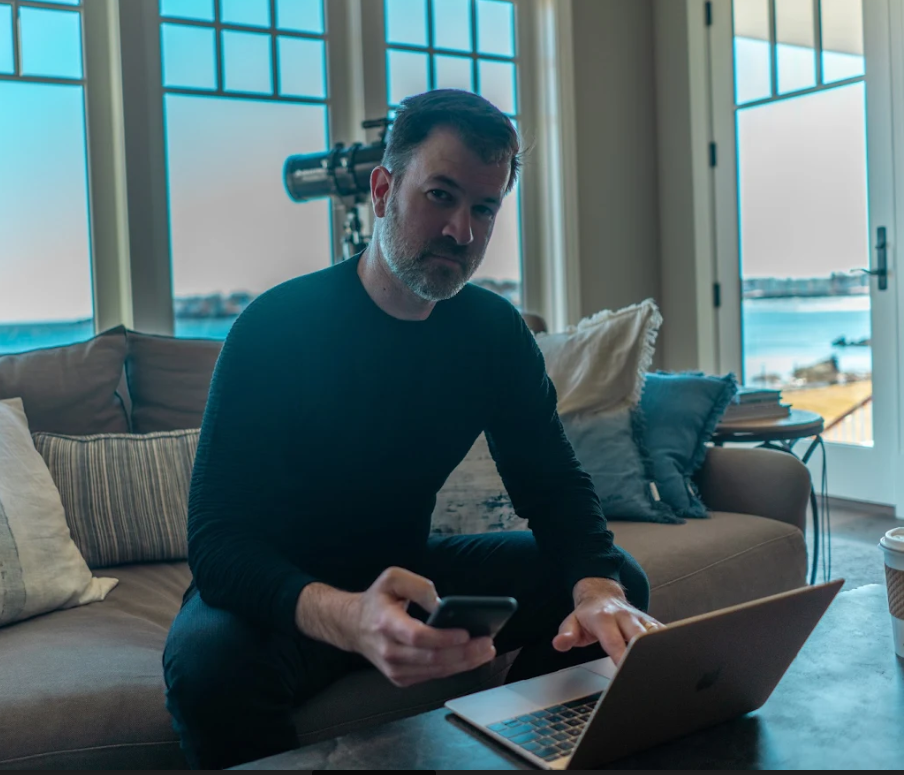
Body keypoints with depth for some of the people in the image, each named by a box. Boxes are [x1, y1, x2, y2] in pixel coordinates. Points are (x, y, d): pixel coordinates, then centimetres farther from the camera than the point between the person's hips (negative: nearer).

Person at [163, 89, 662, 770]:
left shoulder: (494, 332, -5)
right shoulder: (276, 326, -22)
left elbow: (556, 484, -4)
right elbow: (217, 540, -29)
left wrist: (597, 592, -28)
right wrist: (348, 618, -50)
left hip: (407, 570, 5)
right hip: (283, 593, -4)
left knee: (619, 583, -7)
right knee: (210, 662, -37)